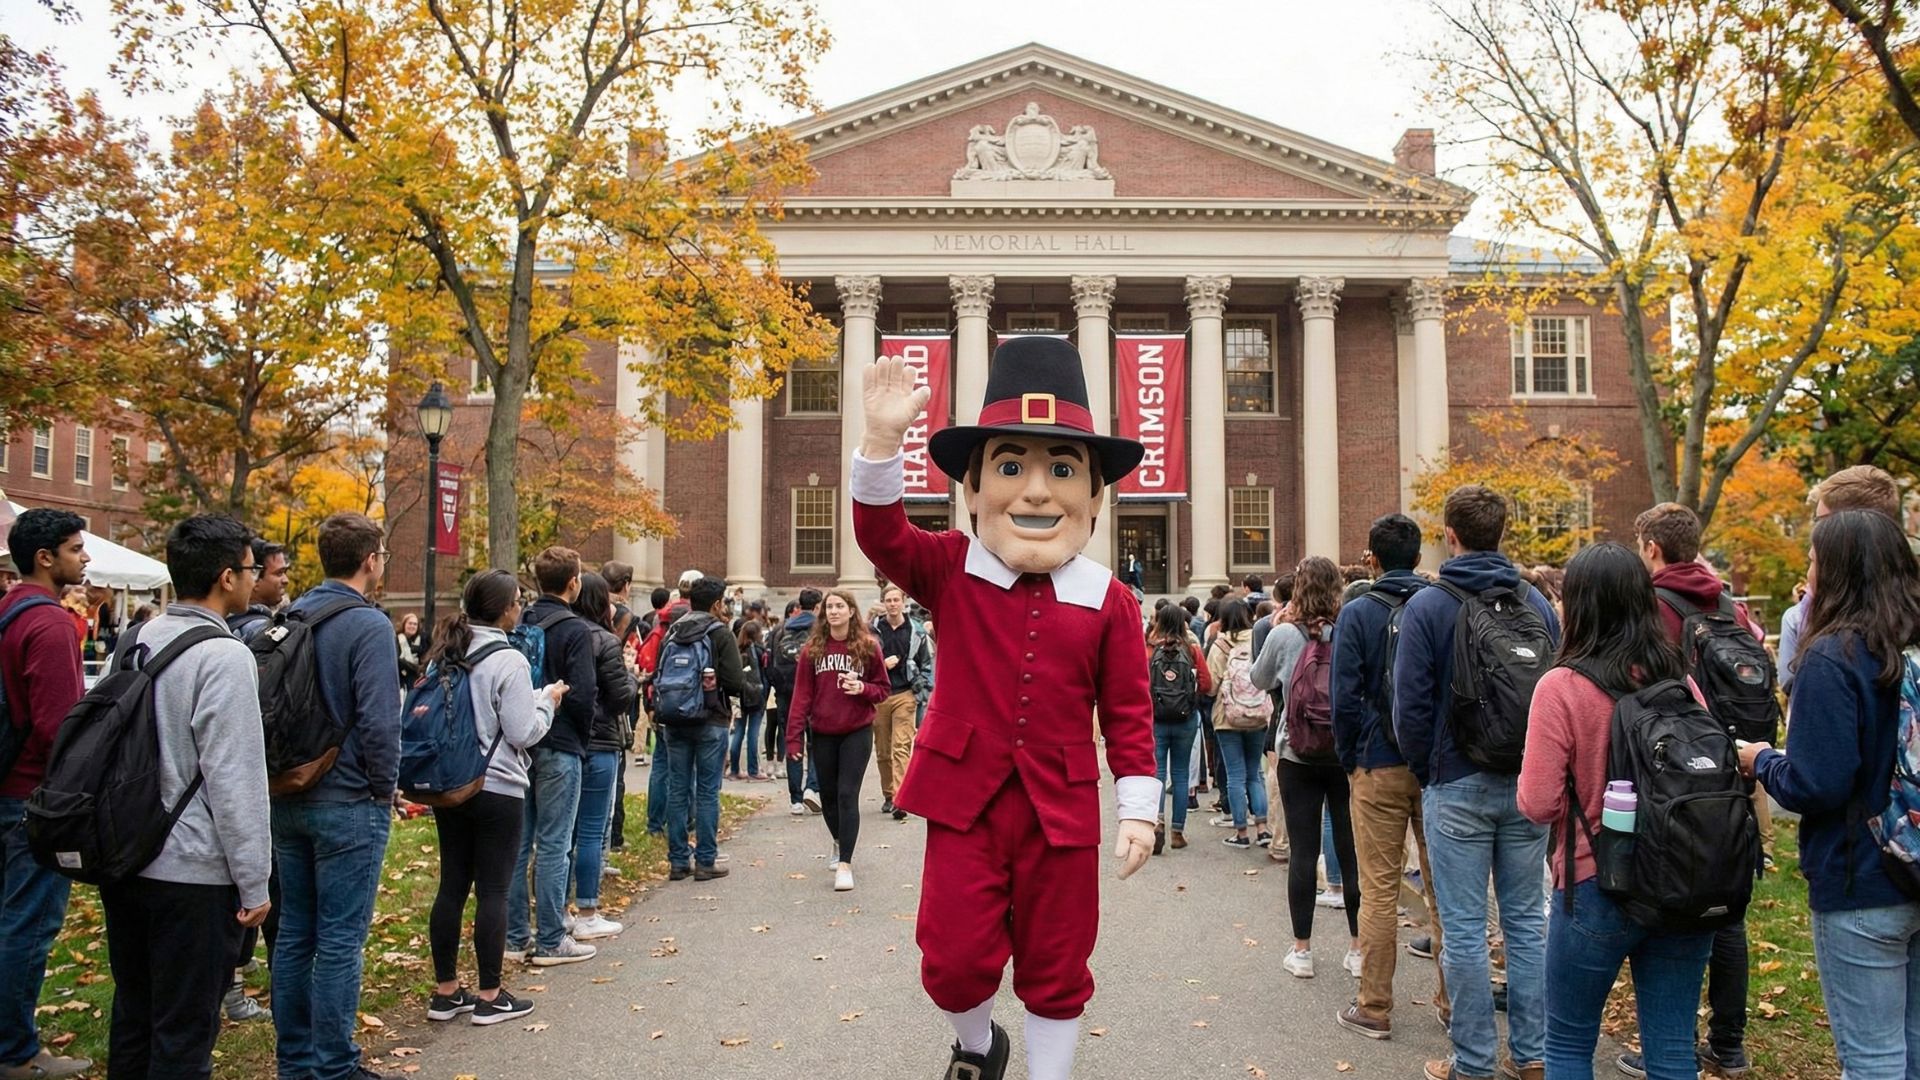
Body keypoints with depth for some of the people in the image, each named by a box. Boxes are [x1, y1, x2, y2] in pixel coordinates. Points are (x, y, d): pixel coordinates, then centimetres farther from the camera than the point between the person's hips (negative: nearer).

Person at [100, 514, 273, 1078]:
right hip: (193, 871, -8)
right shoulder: (224, 655, -18)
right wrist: (254, 885, -13)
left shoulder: (136, 643, 6)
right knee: (185, 1032, 4)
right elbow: (235, 781, -20)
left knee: (132, 1014, 20)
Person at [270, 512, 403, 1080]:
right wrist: (385, 790, -7)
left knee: (294, 932, 15)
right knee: (339, 941, 1)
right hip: (348, 804, -7)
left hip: (288, 798, 8)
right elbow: (379, 722, -21)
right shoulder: (367, 625, -16)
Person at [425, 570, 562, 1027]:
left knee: (452, 885, 12)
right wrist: (547, 701, 1)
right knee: (492, 890, 1)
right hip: (496, 789, -7)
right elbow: (523, 732, -16)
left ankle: (445, 991, 20)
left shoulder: (443, 656, 6)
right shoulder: (508, 661, -16)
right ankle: (489, 997, 8)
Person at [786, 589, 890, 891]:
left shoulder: (868, 646, -3)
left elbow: (884, 690, 3)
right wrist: (794, 737, -6)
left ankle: (844, 863, -6)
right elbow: (802, 694, 0)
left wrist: (863, 688, -19)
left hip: (857, 732, -3)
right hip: (822, 733, 3)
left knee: (847, 795, -9)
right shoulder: (813, 648, 2)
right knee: (828, 795, 14)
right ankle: (839, 842, 40)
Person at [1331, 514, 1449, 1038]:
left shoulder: (1358, 613, -7)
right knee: (1443, 886, 12)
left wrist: (1350, 759, 2)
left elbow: (1345, 697, -10)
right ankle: (1452, 1000, 21)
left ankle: (1374, 1008, 9)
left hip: (1380, 768, -4)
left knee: (1380, 890, 2)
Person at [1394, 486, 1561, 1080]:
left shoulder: (1426, 606, -8)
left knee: (1463, 929, 3)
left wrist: (1426, 772, 5)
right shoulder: (1538, 603, 4)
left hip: (1457, 787, -4)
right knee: (1527, 921, 12)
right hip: (1528, 785, 4)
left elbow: (1411, 705, -9)